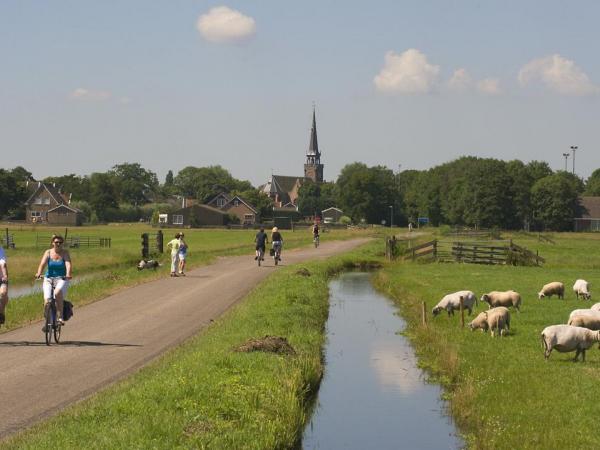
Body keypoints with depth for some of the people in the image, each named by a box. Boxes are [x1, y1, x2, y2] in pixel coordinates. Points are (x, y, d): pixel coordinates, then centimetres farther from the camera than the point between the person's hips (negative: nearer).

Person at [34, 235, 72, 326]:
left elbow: (68, 264, -16)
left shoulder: (65, 253, -2)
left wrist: (68, 274, -36)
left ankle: (60, 317, -26)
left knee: (58, 292, -35)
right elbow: (42, 264, -14)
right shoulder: (48, 252, 1)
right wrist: (38, 273, -33)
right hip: (49, 279, 2)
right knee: (47, 301, -16)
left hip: (61, 279, -2)